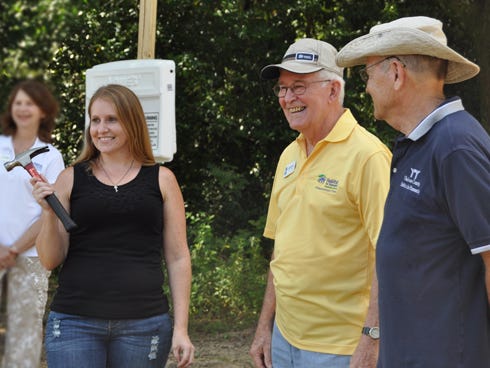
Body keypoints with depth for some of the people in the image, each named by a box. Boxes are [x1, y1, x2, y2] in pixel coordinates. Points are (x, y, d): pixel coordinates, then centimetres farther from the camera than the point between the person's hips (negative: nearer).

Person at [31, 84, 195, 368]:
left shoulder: (161, 180, 7)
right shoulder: (71, 179, 8)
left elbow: (178, 258, 7)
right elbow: (51, 260, 7)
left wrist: (181, 329, 0)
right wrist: (48, 211, -9)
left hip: (143, 323, 0)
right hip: (75, 321, 0)